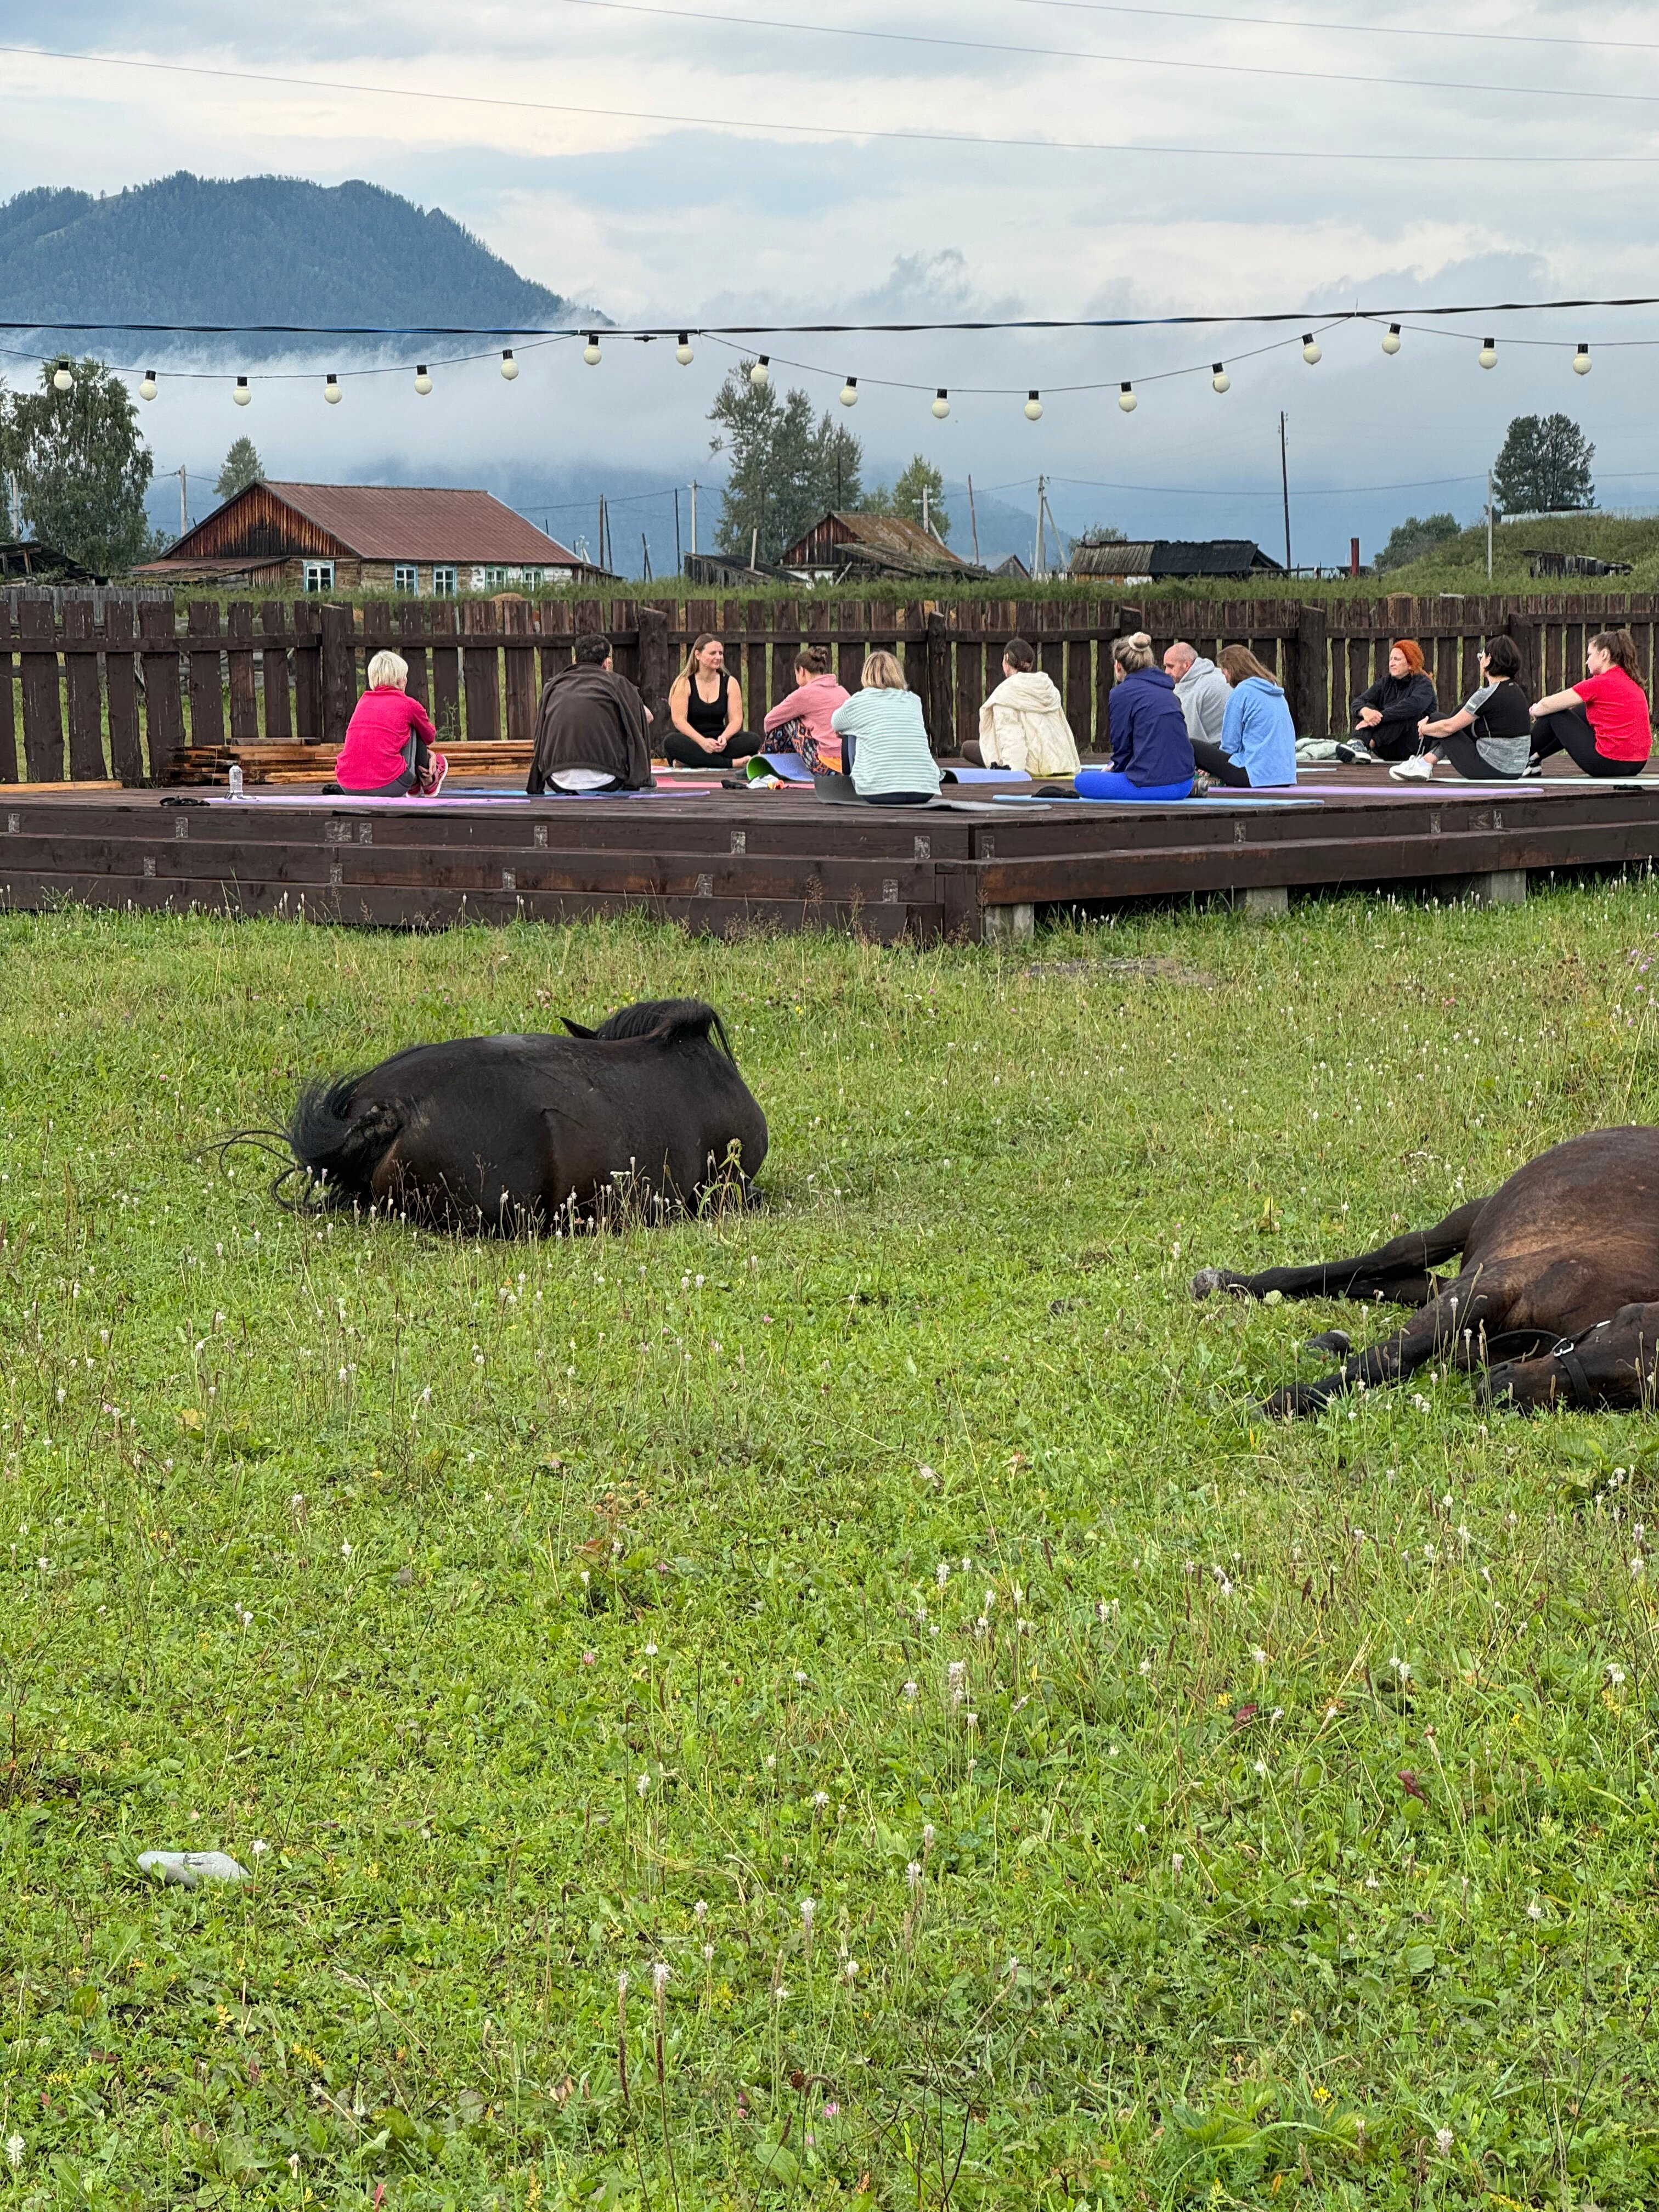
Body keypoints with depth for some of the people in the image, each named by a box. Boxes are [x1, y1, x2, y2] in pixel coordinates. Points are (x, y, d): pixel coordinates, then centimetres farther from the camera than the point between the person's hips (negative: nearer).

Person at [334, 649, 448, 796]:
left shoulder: (363, 702, 19)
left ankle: (413, 785, 41)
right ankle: (428, 783, 35)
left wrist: (424, 752, 41)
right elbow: (429, 736, 26)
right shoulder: (409, 705, 5)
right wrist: (427, 752, 50)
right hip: (387, 786, -5)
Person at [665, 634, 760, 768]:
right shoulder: (684, 683, -2)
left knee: (753, 740, -24)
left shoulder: (730, 683, 7)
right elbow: (679, 720, -12)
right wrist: (702, 742, -29)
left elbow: (736, 719, -1)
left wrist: (724, 738, -24)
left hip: (718, 743, 3)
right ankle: (732, 763, -40)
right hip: (691, 741, -3)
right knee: (671, 742, -37)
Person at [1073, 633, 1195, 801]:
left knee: (1082, 781, 7)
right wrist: (1116, 767, 29)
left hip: (1153, 787, -8)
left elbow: (1121, 745, -2)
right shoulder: (1166, 690, 17)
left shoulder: (1122, 692, -6)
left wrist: (1115, 769, 19)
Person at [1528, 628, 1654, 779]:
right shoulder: (1633, 684, 12)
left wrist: (1535, 711, 18)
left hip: (1608, 763, -8)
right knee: (1582, 710, 28)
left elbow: (1548, 705, -5)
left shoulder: (1600, 683, -13)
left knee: (1554, 714, 9)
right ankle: (1535, 757, 36)